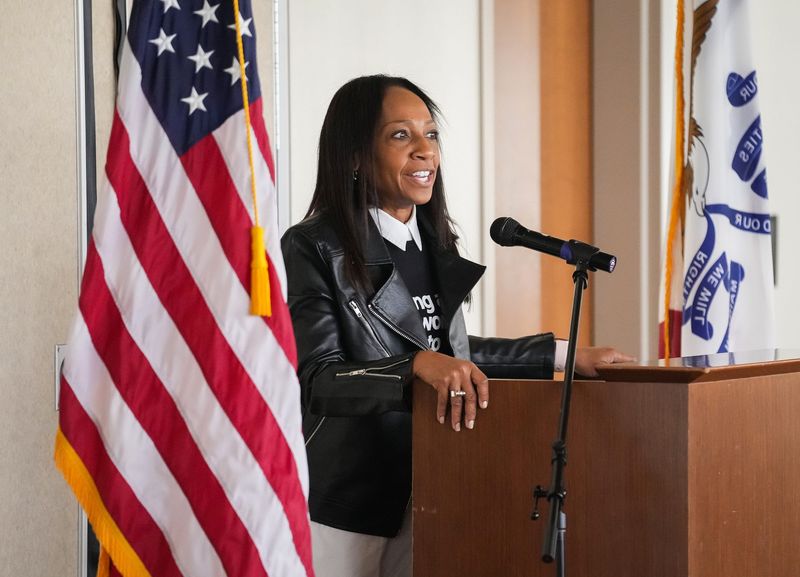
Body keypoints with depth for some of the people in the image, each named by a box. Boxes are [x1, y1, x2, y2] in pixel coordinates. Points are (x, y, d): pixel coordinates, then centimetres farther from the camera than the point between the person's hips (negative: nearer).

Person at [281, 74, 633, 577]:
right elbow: (318, 380, -19)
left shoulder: (433, 246, 8)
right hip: (343, 504, -6)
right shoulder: (313, 249, -12)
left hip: (423, 496, 6)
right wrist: (418, 367, -33)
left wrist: (564, 356, 15)